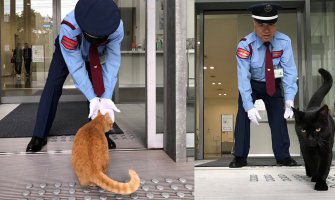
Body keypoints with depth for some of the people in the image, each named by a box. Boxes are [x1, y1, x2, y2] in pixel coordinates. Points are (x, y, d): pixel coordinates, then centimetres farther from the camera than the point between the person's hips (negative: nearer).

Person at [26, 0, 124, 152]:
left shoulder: (117, 27, -40)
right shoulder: (68, 27, -47)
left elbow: (112, 63, -34)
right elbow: (76, 67, -40)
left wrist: (106, 99, -42)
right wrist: (93, 99, -45)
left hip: (95, 55, 2)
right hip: (67, 52, -2)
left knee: (101, 88, -7)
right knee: (52, 87, -12)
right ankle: (39, 136, -4)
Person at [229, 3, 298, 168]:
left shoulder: (284, 42, -23)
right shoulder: (245, 45, -27)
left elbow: (289, 71, -25)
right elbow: (243, 77, -30)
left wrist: (289, 100, -36)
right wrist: (250, 107, -37)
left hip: (273, 85, 2)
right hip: (251, 85, -1)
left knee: (279, 117, -7)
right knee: (243, 114, -16)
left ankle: (283, 157, 4)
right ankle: (240, 157, -10)